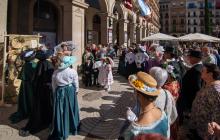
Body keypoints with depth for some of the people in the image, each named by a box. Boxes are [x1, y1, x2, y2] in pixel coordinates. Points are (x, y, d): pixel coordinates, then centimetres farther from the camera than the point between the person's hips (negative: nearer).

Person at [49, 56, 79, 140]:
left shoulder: (56, 72, -4)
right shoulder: (73, 72, -12)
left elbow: (53, 85, 4)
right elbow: (76, 83, -3)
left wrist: (55, 93, 17)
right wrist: (76, 91, 14)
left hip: (59, 92, 1)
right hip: (70, 91, -1)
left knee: (60, 111, 7)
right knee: (70, 110, 14)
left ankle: (60, 133, 15)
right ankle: (73, 128, 29)